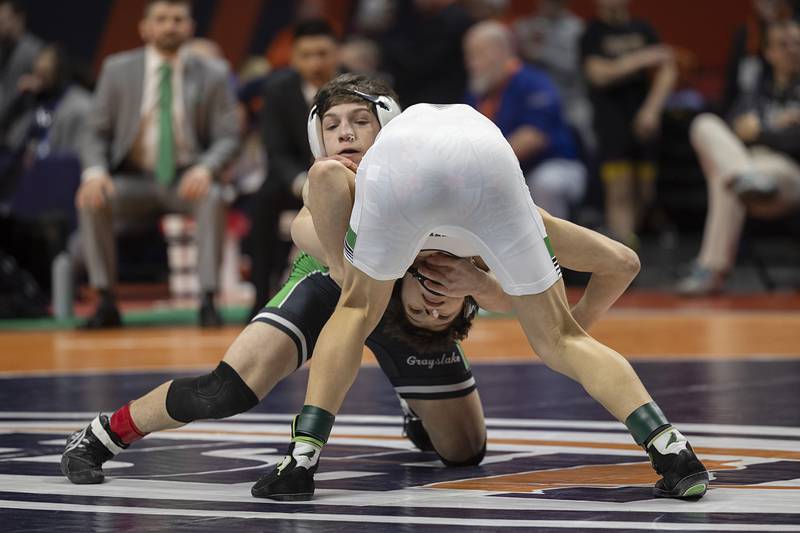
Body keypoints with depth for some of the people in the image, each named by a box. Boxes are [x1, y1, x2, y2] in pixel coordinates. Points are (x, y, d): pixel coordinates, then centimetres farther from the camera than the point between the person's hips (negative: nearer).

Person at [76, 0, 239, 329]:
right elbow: (97, 133, 4)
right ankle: (106, 303, -23)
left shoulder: (212, 75, 2)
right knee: (91, 200, -30)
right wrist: (94, 171, -18)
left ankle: (208, 301, -30)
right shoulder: (118, 70, 4)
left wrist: (205, 169, -23)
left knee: (213, 198, -35)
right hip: (134, 178, 1)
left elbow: (228, 138, 0)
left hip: (186, 180, -1)